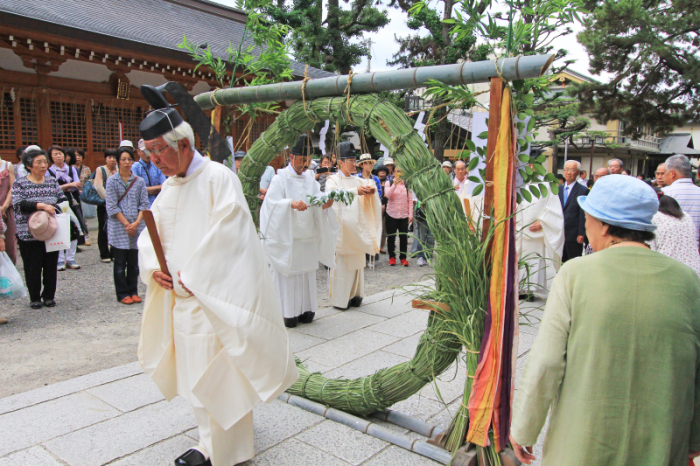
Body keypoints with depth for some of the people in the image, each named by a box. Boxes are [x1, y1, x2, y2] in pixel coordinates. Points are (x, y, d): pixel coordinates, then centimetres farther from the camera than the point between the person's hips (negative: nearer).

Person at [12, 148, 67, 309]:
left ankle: (49, 296, 20)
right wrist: (41, 206, -24)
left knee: (51, 265, 7)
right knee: (33, 267, 3)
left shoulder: (52, 182, 9)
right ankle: (34, 298, 17)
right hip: (28, 233, -3)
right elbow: (18, 204, -13)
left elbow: (62, 199, 9)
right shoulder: (19, 183, -2)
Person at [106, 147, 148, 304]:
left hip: (137, 227, 2)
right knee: (120, 263, 3)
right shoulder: (112, 181, 2)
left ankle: (133, 291, 18)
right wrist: (126, 224, -10)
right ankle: (123, 294, 12)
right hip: (118, 228, -2)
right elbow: (112, 207, -3)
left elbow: (144, 204, 4)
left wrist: (136, 223, -8)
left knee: (134, 262, 7)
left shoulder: (140, 181, 8)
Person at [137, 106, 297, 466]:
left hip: (215, 298, -8)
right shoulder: (169, 187, 11)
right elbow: (150, 234, 15)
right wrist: (152, 267, -4)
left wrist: (190, 278, -15)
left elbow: (224, 236, -20)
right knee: (195, 376, 17)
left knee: (220, 379, 0)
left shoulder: (218, 177, -14)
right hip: (182, 298, 8)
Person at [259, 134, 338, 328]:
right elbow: (273, 203, -13)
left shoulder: (310, 179, 13)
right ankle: (288, 313, 6)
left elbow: (319, 204, 8)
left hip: (307, 236, 5)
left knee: (307, 272, 9)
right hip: (287, 237, -5)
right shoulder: (281, 179, -4)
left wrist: (325, 204, -14)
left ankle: (305, 310, 19)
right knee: (288, 273, -2)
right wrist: (291, 204, -30)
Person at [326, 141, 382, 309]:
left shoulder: (358, 180, 16)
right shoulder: (333, 180, 0)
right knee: (341, 263, -4)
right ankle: (339, 299, 3)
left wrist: (372, 190, -21)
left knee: (357, 262, 8)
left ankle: (354, 295, 17)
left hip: (356, 228, 5)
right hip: (341, 228, -5)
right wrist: (355, 191, -32)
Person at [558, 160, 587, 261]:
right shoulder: (558, 189, 12)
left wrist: (581, 234, -13)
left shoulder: (583, 191, -5)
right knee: (562, 262, 11)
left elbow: (583, 215, -9)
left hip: (574, 235, -5)